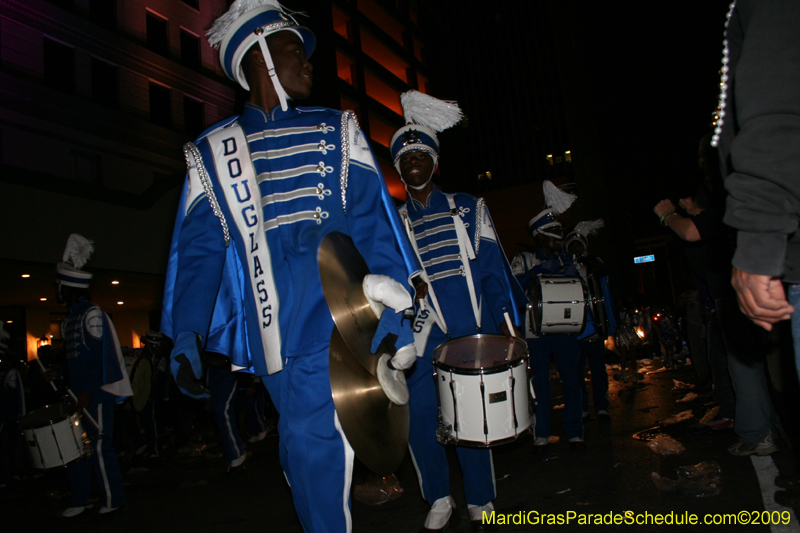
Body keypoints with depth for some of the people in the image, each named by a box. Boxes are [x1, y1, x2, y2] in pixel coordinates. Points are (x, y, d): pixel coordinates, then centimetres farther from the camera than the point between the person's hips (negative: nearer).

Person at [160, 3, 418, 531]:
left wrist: (391, 305, -10)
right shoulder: (210, 153, 11)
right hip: (270, 333, 2)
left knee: (311, 442, -5)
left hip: (333, 320, -1)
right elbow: (198, 250, 8)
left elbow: (375, 223, 1)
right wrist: (186, 334, -3)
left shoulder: (336, 131, 9)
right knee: (304, 444, 9)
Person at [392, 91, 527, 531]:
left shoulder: (467, 208, 10)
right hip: (423, 330, 1)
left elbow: (492, 266, 5)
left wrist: (506, 317, -3)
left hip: (472, 328, -1)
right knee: (418, 413, -6)